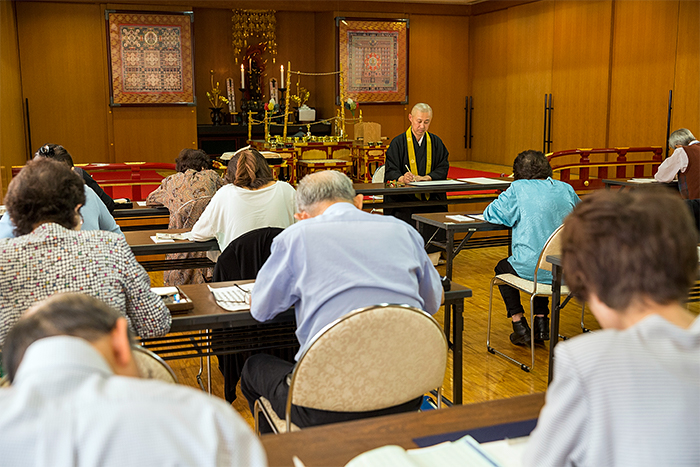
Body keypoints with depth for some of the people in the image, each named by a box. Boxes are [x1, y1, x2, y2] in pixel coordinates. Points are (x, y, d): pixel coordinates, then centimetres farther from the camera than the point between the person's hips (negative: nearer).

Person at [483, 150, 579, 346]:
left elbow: (490, 214, 0)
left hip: (532, 269, -5)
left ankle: (519, 325, 21)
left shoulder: (519, 189, -7)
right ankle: (541, 322, 32)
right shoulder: (566, 189, 6)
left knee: (502, 267, 27)